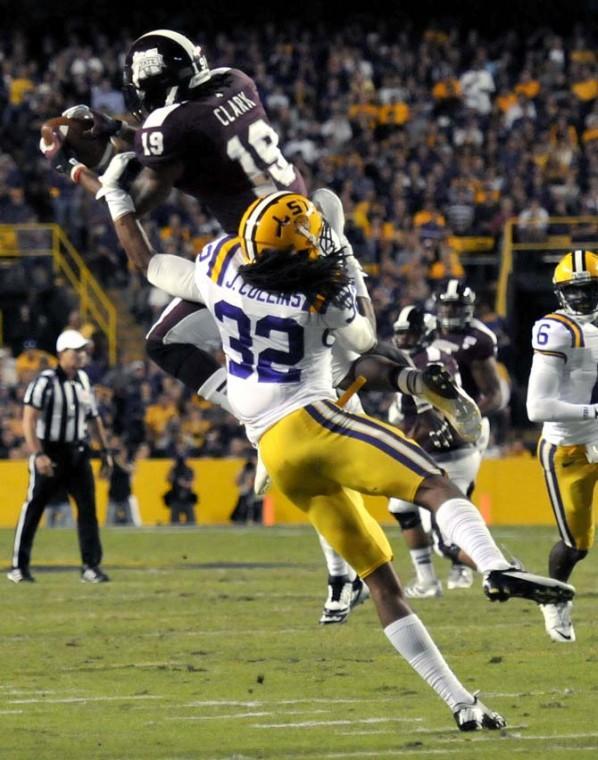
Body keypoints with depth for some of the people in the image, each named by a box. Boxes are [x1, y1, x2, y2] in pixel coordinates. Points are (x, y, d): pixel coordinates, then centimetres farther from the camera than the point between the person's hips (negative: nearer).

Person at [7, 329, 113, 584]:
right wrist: (38, 454, -29)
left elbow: (94, 418, 19)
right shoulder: (45, 382, -13)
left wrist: (105, 451, 17)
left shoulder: (83, 381, 9)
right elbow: (29, 419, -20)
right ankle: (19, 566, 9)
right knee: (33, 508, 0)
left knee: (88, 506, -2)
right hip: (49, 453, -6)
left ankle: (91, 566, 2)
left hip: (77, 453, 6)